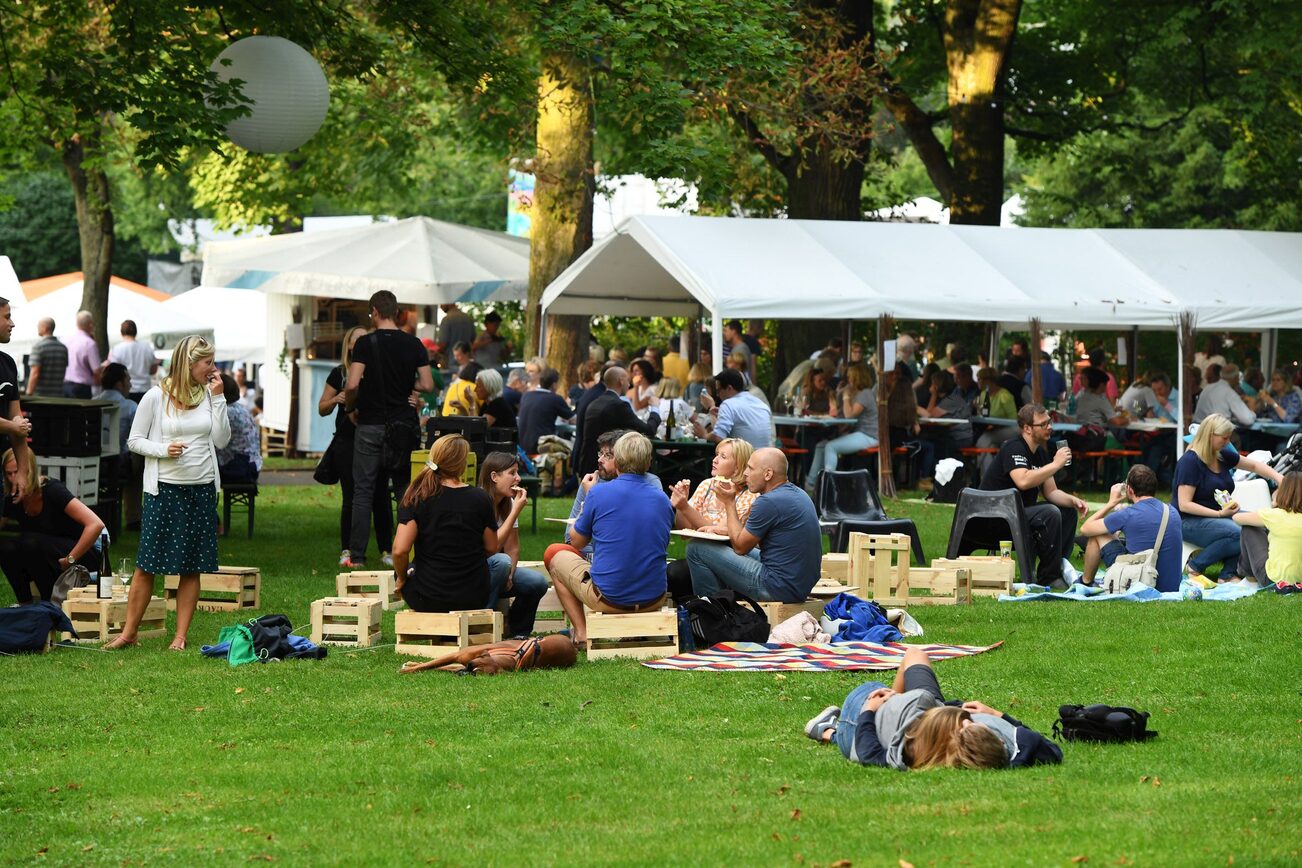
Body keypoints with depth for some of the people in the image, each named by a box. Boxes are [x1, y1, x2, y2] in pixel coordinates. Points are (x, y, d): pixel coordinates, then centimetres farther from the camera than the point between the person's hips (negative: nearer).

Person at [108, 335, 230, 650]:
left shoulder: (208, 395, 6)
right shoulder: (156, 397, -5)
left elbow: (222, 440, 2)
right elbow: (134, 441, 0)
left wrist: (218, 398, -3)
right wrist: (163, 449, -17)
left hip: (202, 489, 4)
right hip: (164, 490, -3)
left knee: (192, 567, 4)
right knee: (147, 564, -2)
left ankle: (181, 636, 10)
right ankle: (129, 632, 6)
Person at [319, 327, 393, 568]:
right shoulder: (339, 373, 6)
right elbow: (322, 408, 10)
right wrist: (336, 399, -10)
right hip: (348, 442, -1)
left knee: (380, 496, 0)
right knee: (350, 497, 0)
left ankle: (386, 550, 6)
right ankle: (346, 551, 7)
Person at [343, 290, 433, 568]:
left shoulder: (366, 343, -8)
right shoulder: (413, 344, 2)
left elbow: (352, 385, -16)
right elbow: (427, 385, 0)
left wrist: (349, 405, 4)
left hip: (371, 425, -3)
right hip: (403, 425, 3)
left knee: (364, 491, 1)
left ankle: (357, 555, 0)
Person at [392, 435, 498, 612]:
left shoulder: (417, 498, -10)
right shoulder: (481, 498, -5)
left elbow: (400, 550, -16)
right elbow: (492, 548, 2)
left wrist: (402, 578, 3)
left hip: (428, 598, 0)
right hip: (474, 599, 0)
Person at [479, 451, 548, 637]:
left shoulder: (508, 503, 4)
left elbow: (513, 548, 2)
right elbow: (493, 547, -25)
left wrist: (509, 576, -17)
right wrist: (516, 511, -23)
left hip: (495, 572, 7)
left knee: (538, 582, -16)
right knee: (501, 561, -36)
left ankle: (518, 633, 4)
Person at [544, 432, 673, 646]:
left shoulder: (599, 492, -10)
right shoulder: (662, 500, 2)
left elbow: (577, 541, 5)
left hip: (608, 598, -5)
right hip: (654, 600, 5)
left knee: (554, 553, 21)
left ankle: (582, 633, 9)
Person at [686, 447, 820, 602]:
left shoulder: (768, 502, -19)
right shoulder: (798, 494, 11)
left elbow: (740, 547, -7)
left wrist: (729, 502, 1)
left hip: (778, 590, -10)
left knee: (697, 547, -2)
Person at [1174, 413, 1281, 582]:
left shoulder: (1222, 456, 7)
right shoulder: (1190, 461, -16)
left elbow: (1255, 466, 19)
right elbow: (1184, 504, -20)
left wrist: (1280, 480, 3)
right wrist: (1220, 514, -24)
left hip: (1217, 515, 8)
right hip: (1189, 522, -8)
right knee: (1237, 534, -30)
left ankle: (1227, 574, -12)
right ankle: (1195, 566, -13)